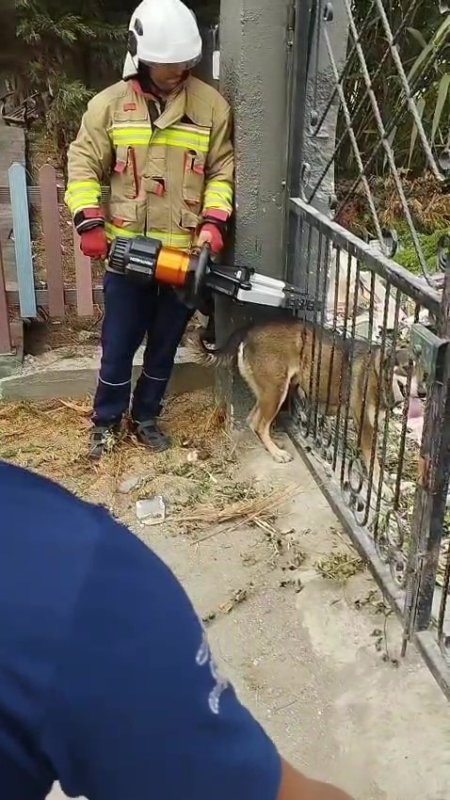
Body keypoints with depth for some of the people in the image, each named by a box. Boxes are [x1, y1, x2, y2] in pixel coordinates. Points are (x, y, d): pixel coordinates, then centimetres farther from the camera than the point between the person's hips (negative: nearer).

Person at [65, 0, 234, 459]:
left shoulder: (212, 106, 1)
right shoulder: (109, 105, -1)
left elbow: (222, 171, 3)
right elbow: (83, 165, 1)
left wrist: (212, 222, -11)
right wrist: (89, 222, -12)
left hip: (185, 252, 1)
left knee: (165, 342, 13)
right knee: (119, 341, 7)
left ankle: (146, 416, 32)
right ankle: (106, 421, 27)